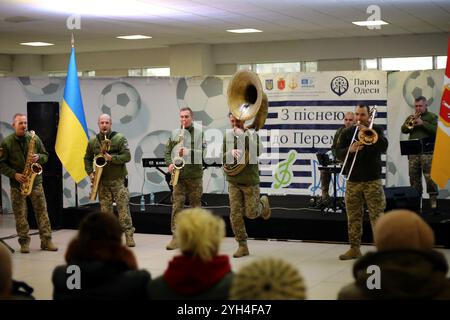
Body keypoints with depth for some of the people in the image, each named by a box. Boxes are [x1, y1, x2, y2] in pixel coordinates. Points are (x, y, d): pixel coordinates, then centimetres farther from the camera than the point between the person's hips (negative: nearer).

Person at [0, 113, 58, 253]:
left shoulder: (34, 139, 4)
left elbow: (45, 155, 11)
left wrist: (38, 157, -11)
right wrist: (14, 174, -14)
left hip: (35, 181, 2)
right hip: (17, 184, -1)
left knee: (41, 211, 0)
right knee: (20, 214, 3)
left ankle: (46, 240, 4)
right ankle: (24, 242, 12)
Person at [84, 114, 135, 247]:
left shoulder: (120, 138, -3)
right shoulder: (93, 141, 9)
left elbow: (127, 156, -9)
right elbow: (87, 158, 19)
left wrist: (112, 158, -22)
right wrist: (90, 172, 4)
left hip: (118, 179, -4)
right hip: (102, 180, 4)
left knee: (123, 208, -8)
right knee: (105, 209, 5)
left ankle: (129, 236, -6)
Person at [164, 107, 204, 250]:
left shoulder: (199, 133, 3)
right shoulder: (174, 134, 12)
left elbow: (204, 152, -6)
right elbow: (168, 151, 15)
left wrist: (188, 152, -19)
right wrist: (170, 164, -2)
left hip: (195, 174, -2)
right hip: (178, 174, 2)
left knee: (196, 205, 5)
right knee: (177, 205, -6)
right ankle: (176, 237, -7)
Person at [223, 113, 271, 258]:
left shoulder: (252, 134, -5)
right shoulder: (228, 136, 5)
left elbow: (258, 151, -23)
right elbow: (223, 158, 3)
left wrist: (242, 136, -25)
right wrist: (231, 152, -18)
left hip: (250, 181, -3)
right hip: (233, 182, 3)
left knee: (251, 213, 1)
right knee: (235, 214, -3)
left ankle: (263, 203, 36)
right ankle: (242, 246, 7)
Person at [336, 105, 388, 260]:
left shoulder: (376, 130, 5)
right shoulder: (347, 133, 10)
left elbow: (383, 147, -13)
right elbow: (338, 153, 0)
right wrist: (350, 150, -21)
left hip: (373, 180, -2)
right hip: (352, 181, 3)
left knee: (377, 215, -6)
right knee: (353, 217, 6)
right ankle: (354, 249, 13)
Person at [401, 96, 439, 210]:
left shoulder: (432, 116, 6)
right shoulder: (411, 117, 20)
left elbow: (436, 130, -8)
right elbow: (404, 130, 7)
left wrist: (423, 123, -14)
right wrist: (411, 121, -8)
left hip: (427, 152, -5)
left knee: (429, 176, -10)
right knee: (414, 177, 5)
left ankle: (433, 199, -6)